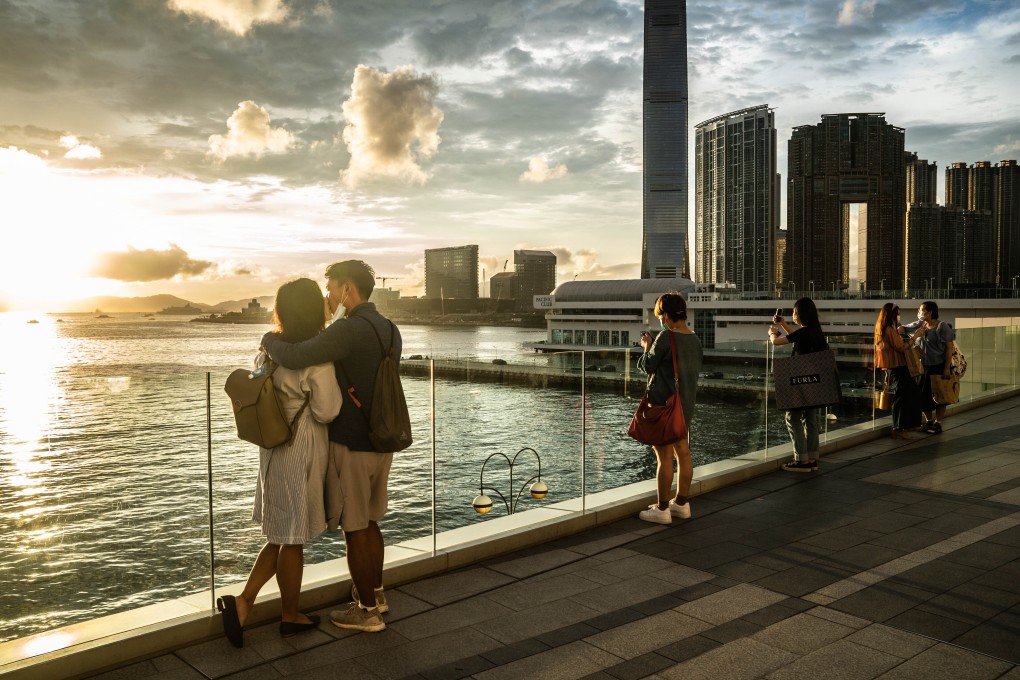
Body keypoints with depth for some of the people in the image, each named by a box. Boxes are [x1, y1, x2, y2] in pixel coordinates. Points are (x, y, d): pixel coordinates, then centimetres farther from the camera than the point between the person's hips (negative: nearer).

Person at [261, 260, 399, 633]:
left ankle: (367, 611, 16)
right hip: (381, 442, 8)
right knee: (369, 522, 21)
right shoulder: (390, 329, 8)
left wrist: (271, 340, -7)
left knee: (355, 529, 5)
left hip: (351, 445, -8)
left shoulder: (349, 329, -20)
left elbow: (293, 357, -28)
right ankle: (375, 593, 35)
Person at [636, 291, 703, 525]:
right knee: (683, 453, 14)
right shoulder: (695, 339, 6)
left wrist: (647, 347, 8)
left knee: (664, 456, -2)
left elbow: (649, 366, -10)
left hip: (664, 404, -8)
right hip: (686, 404, 8)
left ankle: (662, 509, 4)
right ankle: (681, 503, 24)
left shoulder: (666, 337, -17)